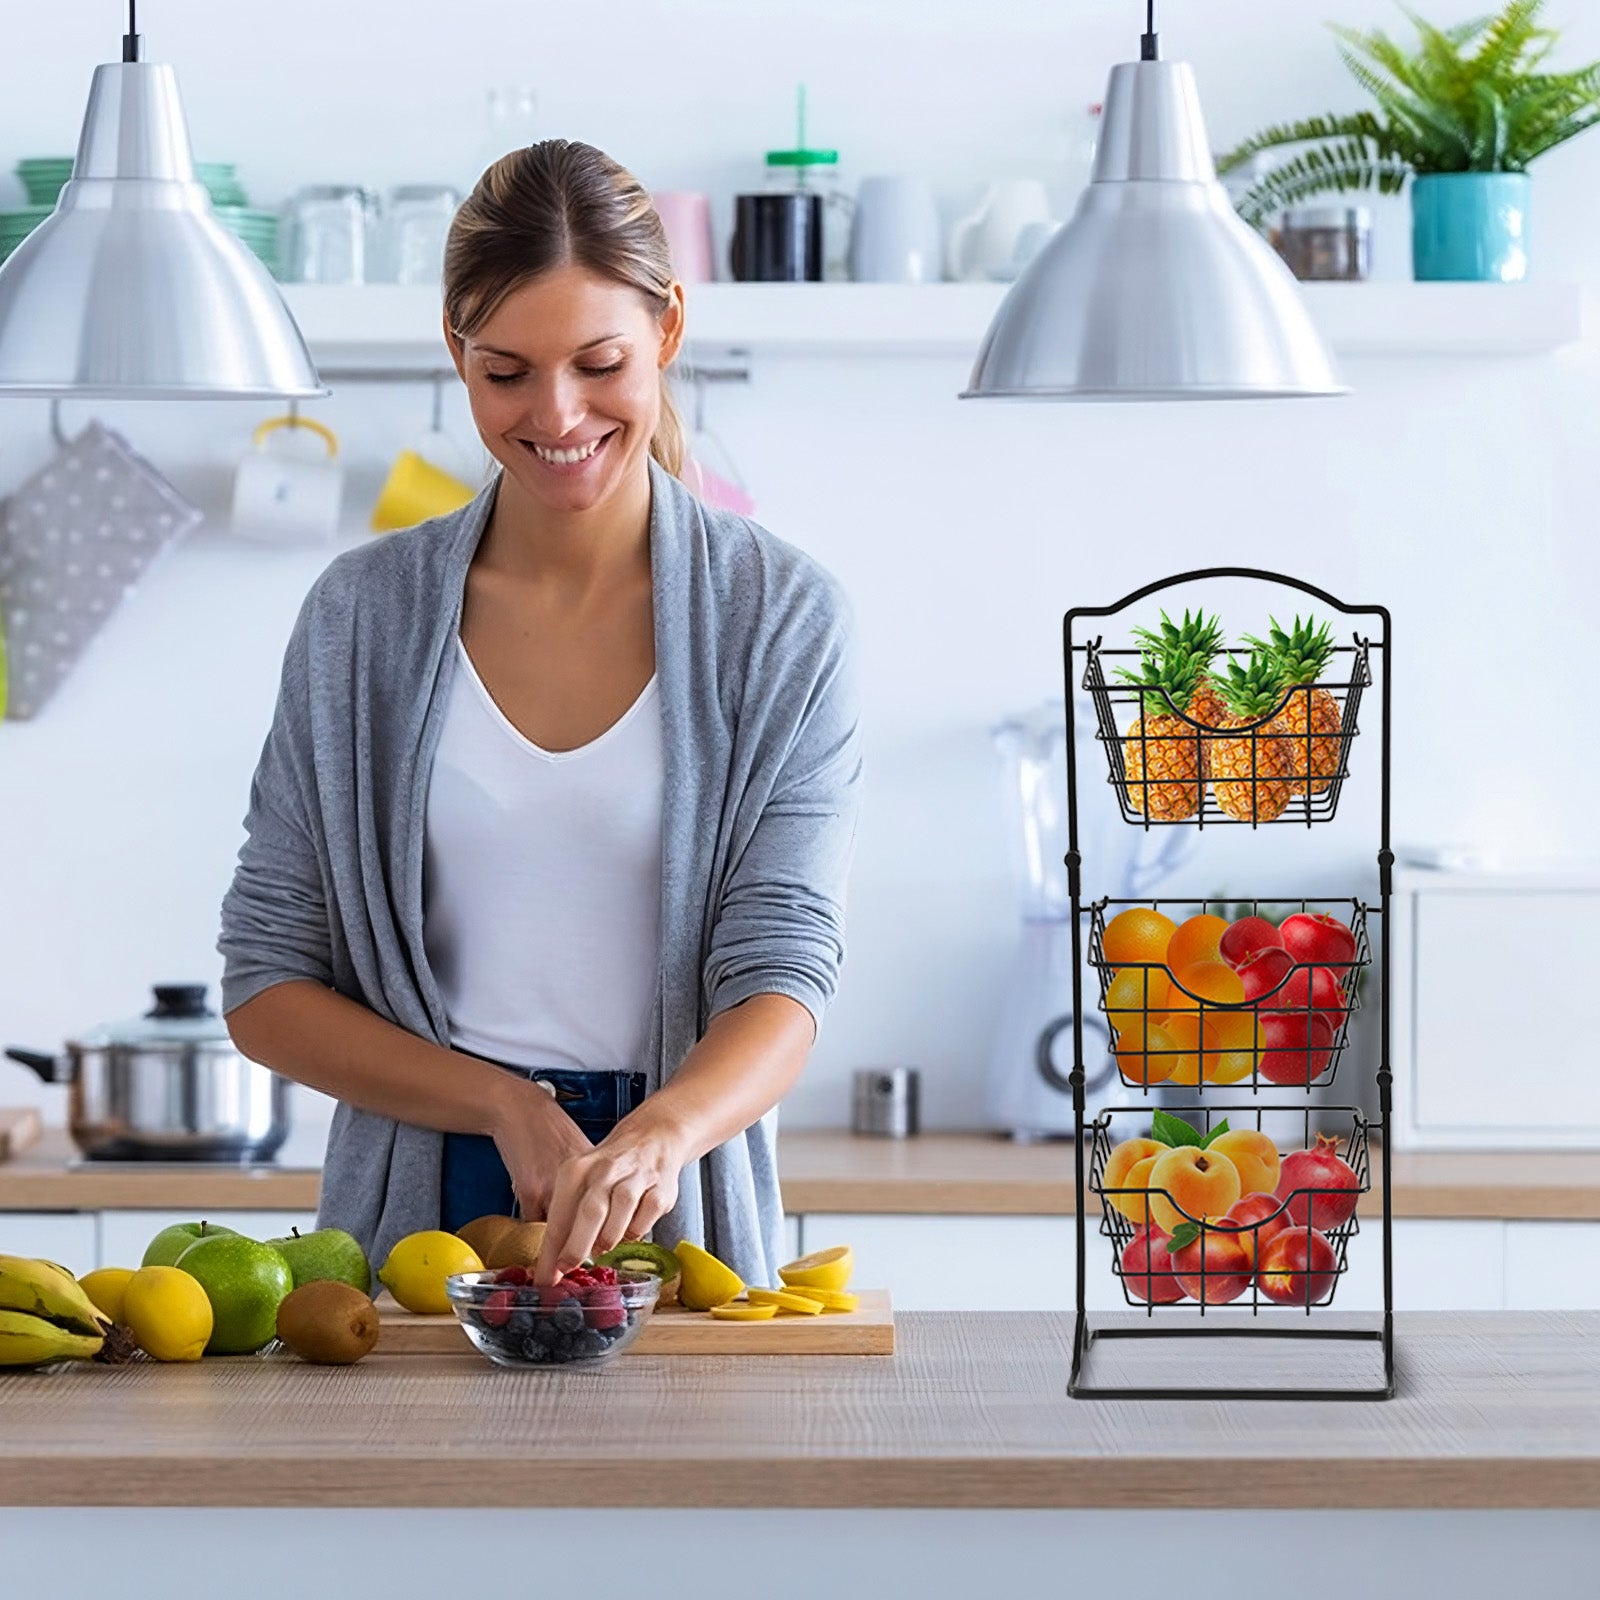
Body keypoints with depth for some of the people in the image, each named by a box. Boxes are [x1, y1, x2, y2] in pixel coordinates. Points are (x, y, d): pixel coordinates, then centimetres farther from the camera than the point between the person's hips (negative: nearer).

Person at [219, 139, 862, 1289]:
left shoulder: (784, 619, 2)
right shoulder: (363, 614, 7)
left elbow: (786, 970, -6)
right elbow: (266, 985, 7)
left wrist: (660, 1133, -27)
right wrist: (506, 1105, -8)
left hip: (682, 1229, -1)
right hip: (415, 1224, 2)